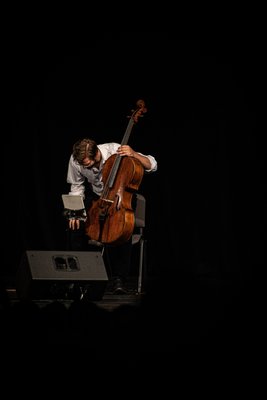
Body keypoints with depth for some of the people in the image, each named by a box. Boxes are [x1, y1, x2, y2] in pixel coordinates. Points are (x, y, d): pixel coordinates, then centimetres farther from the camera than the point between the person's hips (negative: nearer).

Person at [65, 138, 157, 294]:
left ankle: (119, 279, -17)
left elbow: (152, 166, -26)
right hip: (95, 196, 3)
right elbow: (77, 187, -2)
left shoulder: (115, 151, -32)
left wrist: (134, 154, -43)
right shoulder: (76, 160, -23)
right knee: (76, 224, -21)